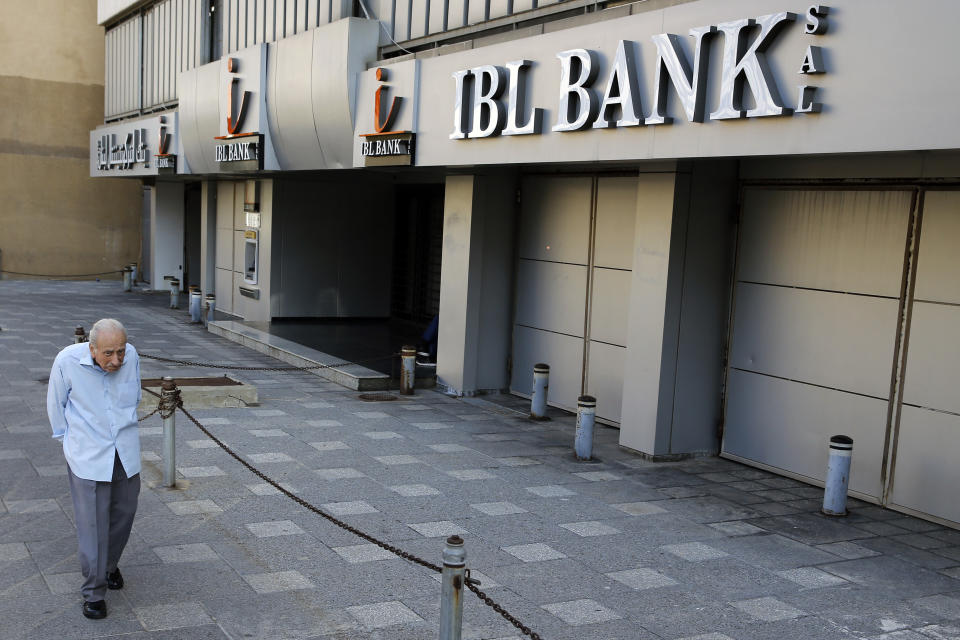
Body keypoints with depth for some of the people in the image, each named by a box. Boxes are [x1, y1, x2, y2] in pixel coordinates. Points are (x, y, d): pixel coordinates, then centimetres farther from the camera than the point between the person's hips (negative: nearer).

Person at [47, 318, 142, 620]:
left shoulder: (131, 357, -8)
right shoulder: (67, 362, -18)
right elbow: (56, 405, 0)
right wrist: (69, 441, 8)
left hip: (125, 453, 4)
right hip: (87, 457, -3)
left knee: (124, 513, 13)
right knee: (92, 522, -3)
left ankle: (109, 564, 39)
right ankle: (93, 591, 12)